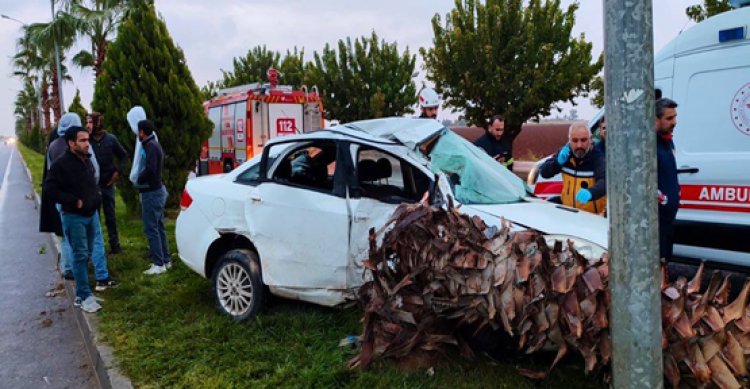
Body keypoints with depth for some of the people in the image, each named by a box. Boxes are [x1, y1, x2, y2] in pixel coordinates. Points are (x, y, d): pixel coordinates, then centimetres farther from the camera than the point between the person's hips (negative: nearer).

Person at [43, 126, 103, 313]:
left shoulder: (87, 161, 10)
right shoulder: (61, 164, -14)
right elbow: (50, 188, -17)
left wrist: (96, 198, 10)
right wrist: (74, 201, -18)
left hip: (90, 214, 8)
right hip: (74, 216, -8)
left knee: (86, 254, 13)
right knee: (80, 255, -7)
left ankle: (81, 292, 24)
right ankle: (85, 296, -2)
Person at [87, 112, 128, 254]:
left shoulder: (111, 139, -4)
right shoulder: (86, 140, -9)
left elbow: (123, 156, 9)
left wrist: (118, 171, -1)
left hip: (107, 183, 1)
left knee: (110, 215, 11)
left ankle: (114, 244, 21)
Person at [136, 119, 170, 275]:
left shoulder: (151, 146, -17)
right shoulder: (154, 144, 13)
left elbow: (150, 169, -27)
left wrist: (139, 180, -13)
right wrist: (142, 179, 7)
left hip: (151, 193, -10)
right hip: (157, 190, 10)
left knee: (151, 229, -5)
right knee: (158, 227, 15)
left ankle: (159, 264, -1)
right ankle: (165, 260, 22)